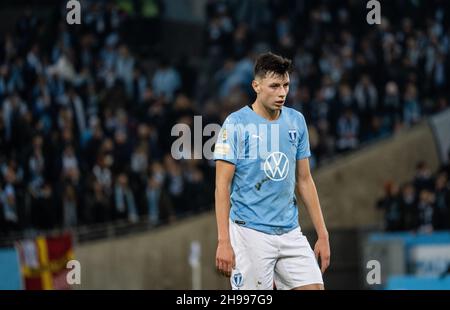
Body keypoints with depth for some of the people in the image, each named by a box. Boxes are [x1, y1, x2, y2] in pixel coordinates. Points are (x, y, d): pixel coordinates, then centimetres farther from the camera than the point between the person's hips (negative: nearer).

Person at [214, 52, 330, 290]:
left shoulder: (296, 121, 9)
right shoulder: (236, 124, -7)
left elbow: (304, 180, 15)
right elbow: (222, 185, -8)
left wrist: (322, 235, 10)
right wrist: (223, 241, -16)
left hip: (290, 233, 5)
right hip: (250, 234, -5)